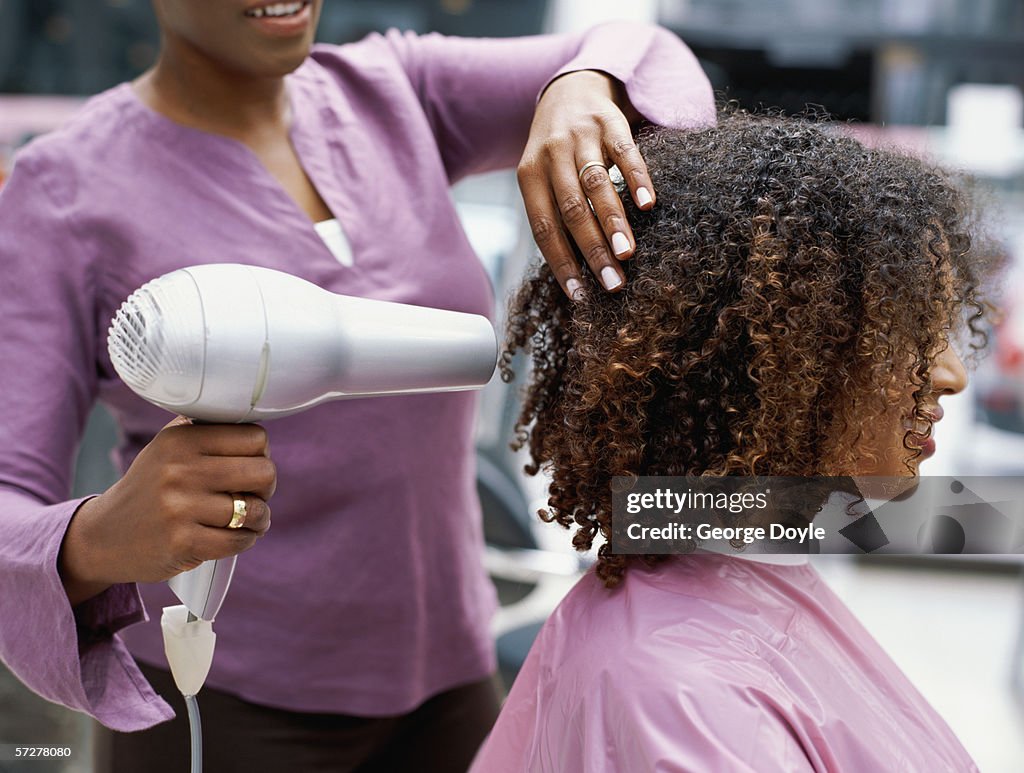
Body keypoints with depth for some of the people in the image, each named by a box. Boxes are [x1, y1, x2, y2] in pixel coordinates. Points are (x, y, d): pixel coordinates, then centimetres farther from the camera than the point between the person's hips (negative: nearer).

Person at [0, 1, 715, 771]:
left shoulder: (393, 93, 0)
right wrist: (97, 542, -41)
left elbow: (651, 67, -6)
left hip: (444, 675, 5)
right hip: (229, 705, -4)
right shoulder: (66, 190, -13)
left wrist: (584, 87, -30)